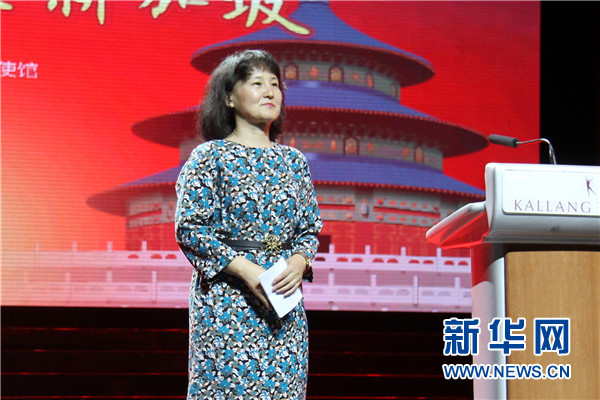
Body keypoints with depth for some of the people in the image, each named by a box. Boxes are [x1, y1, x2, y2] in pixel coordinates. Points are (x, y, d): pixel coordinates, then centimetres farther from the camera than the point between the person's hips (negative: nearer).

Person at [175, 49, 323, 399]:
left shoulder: (293, 161, 12)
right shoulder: (210, 157, -2)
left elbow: (311, 228, 16)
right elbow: (190, 228, -8)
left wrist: (299, 261, -6)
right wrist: (246, 269, -16)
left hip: (285, 300, 4)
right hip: (227, 302, -4)